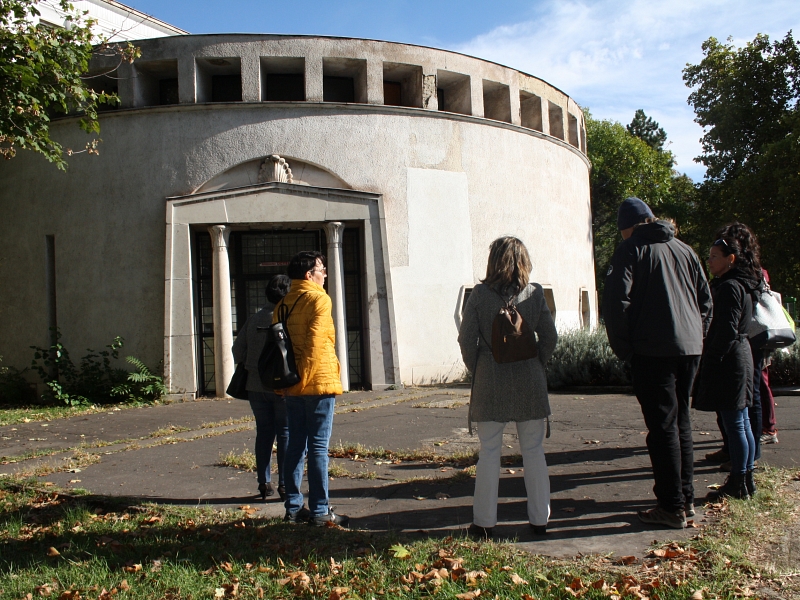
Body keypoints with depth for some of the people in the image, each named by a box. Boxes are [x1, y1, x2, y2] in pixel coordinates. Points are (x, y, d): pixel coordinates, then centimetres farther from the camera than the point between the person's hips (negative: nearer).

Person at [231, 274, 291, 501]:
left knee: (264, 431, 12)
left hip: (256, 386, 5)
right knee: (285, 432, 2)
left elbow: (238, 350, 9)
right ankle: (285, 484, 2)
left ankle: (264, 483, 14)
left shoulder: (253, 319, 7)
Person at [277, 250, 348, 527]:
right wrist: (304, 378, -15)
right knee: (318, 447, -4)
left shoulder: (283, 304, 14)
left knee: (296, 444, 11)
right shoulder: (318, 299, -7)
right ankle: (320, 512, -1)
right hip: (318, 382, -7)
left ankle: (293, 507, 16)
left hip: (293, 387, 7)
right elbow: (315, 341, -17)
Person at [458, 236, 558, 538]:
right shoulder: (535, 293, -2)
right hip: (529, 382, 1)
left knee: (489, 452, 7)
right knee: (533, 451, 11)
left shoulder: (480, 293, -6)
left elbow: (467, 338, -5)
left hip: (490, 382, -1)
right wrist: (537, 365, 13)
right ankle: (539, 519, 17)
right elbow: (549, 336, 0)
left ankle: (484, 522, 12)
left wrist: (477, 369, 9)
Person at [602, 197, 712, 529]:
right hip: (689, 348, 6)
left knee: (663, 426, -2)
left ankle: (672, 507, 1)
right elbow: (706, 300, 16)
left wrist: (622, 348, -4)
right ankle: (686, 498, 22)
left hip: (652, 351, -6)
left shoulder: (631, 249, -3)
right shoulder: (684, 249, 14)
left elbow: (616, 300, -13)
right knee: (681, 421, 15)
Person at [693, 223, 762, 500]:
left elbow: (726, 332, -21)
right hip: (741, 355, 10)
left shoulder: (729, 287, -16)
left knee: (734, 425, -3)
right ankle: (746, 480, 22)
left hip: (728, 361, -10)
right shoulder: (743, 285, 14)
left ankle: (737, 485, 5)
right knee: (742, 423, 14)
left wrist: (710, 361, -16)